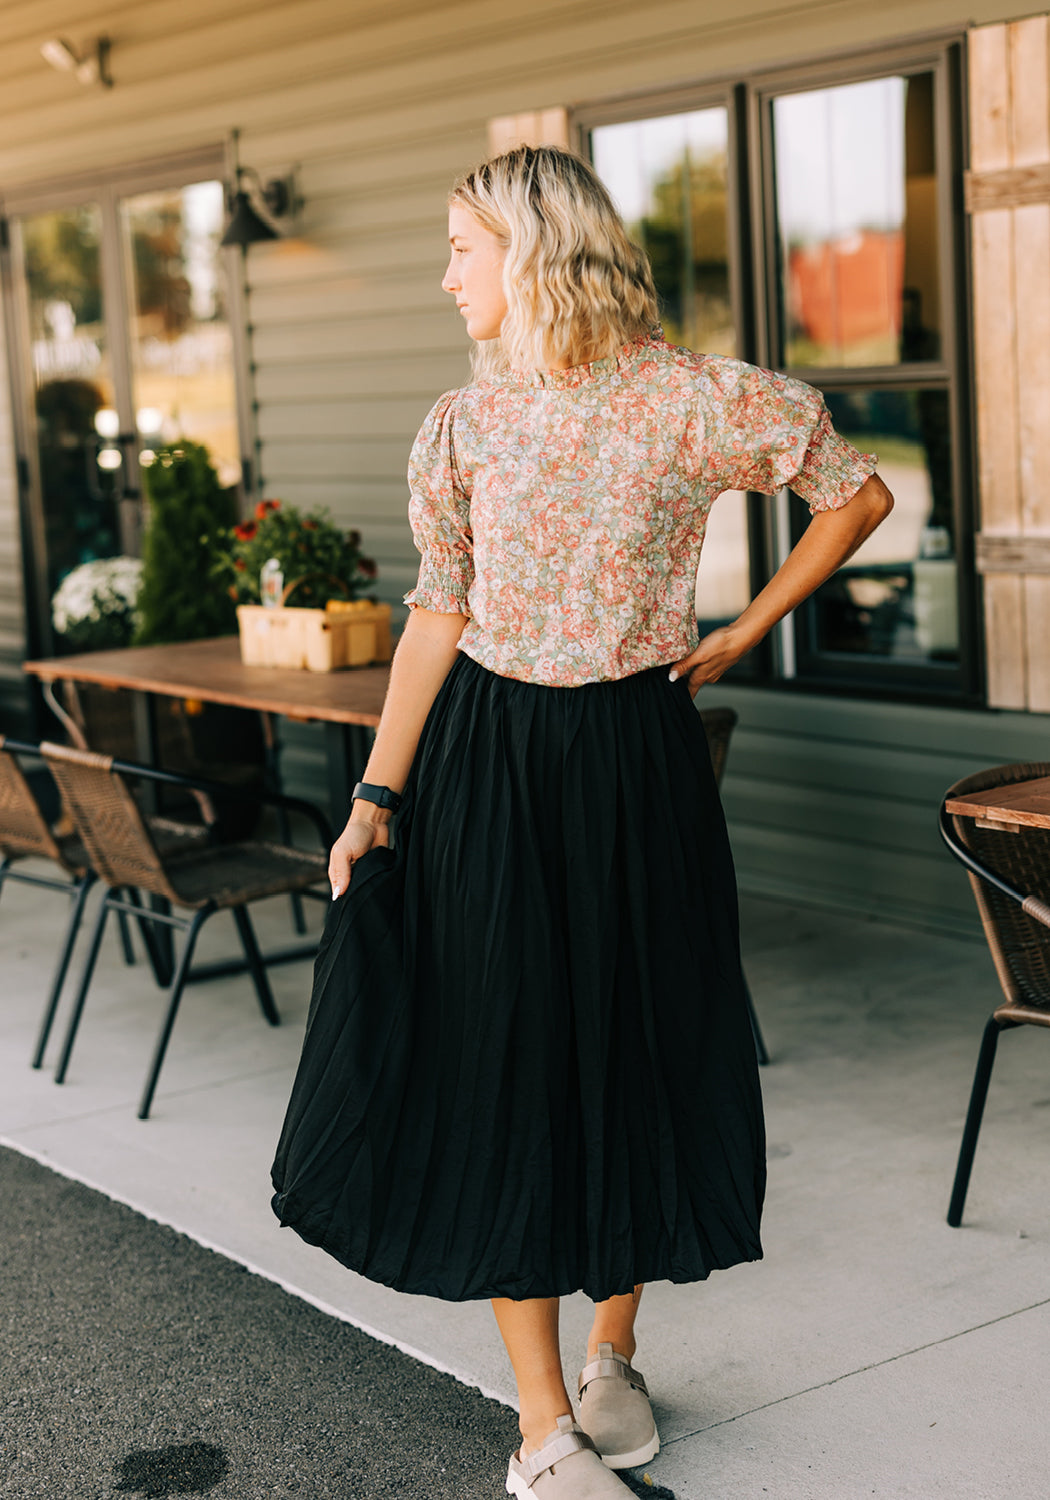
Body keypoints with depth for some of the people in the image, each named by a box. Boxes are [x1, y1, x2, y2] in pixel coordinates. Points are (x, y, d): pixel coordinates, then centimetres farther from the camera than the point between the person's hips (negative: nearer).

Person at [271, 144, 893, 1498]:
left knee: (640, 1050, 8)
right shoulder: (464, 422, 1)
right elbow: (437, 617, 3)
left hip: (635, 758, -1)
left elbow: (859, 495, 3)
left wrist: (740, 636, 4)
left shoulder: (695, 404, -9)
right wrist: (377, 799, -1)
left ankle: (613, 1355, 32)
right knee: (502, 1065, 1)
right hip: (488, 762, 2)